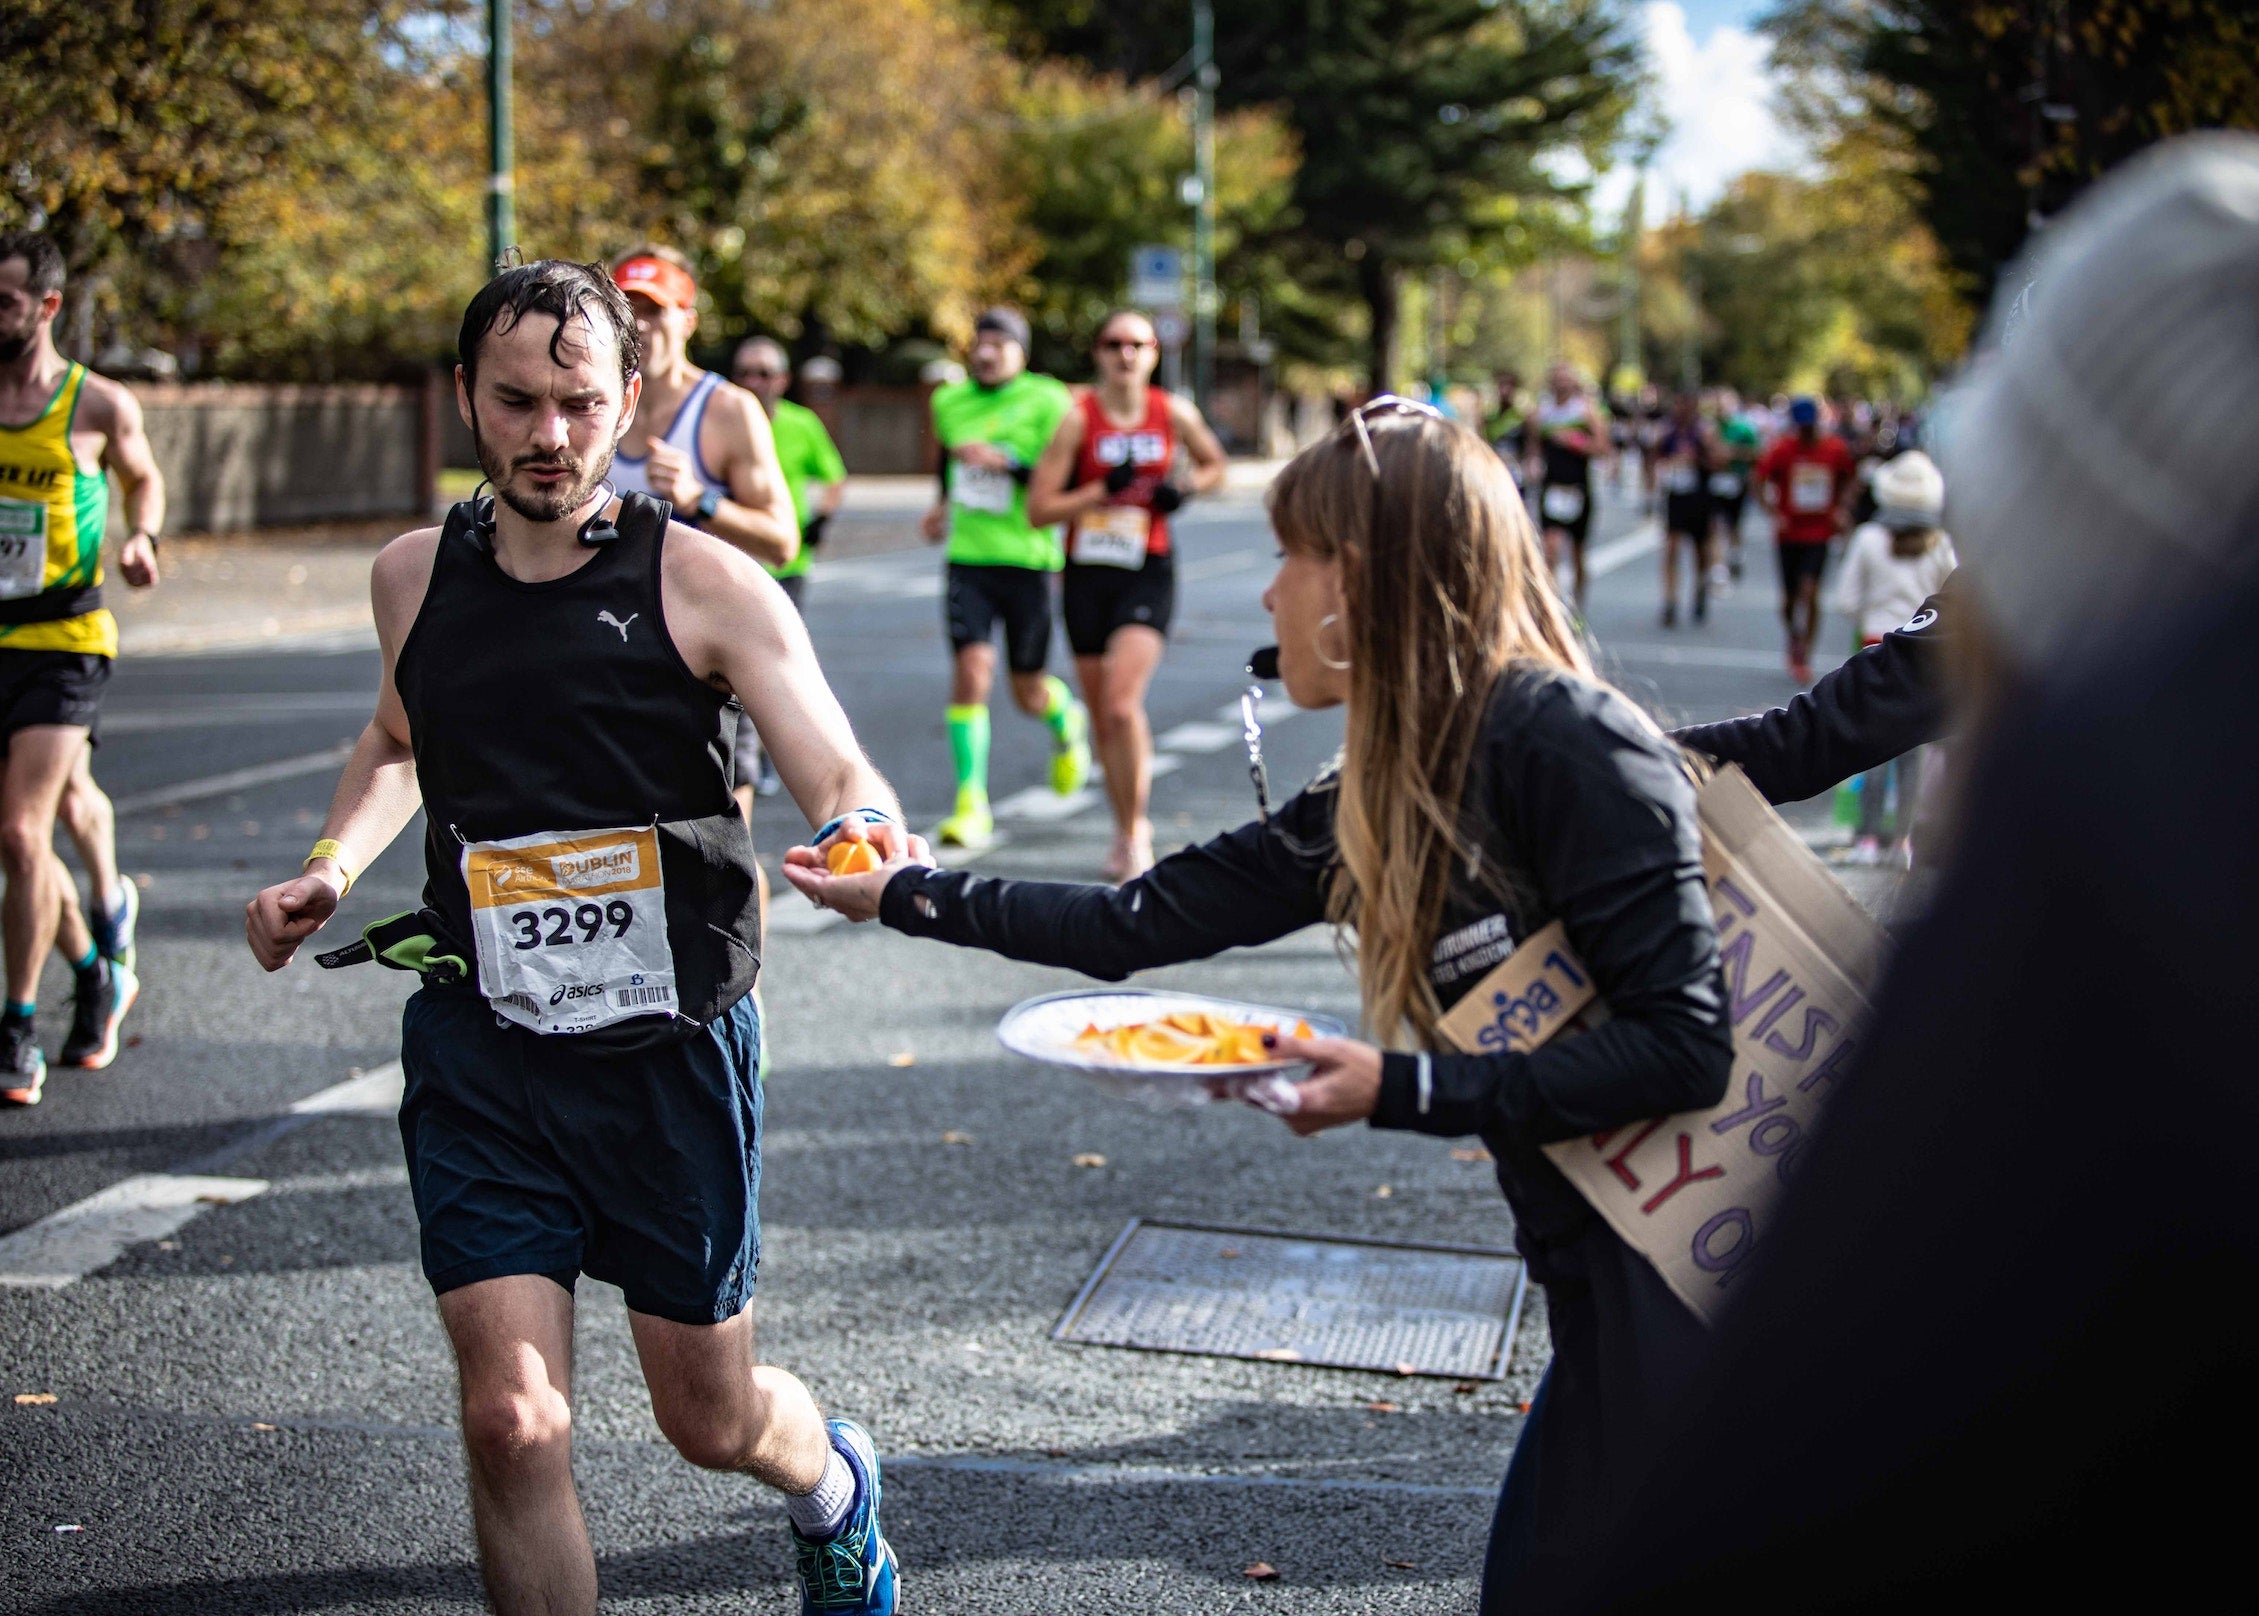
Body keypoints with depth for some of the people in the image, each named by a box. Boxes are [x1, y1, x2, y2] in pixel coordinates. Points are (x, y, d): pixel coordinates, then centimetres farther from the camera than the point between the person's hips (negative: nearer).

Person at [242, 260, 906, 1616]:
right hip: (480, 1055, 2)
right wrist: (330, 869, 8)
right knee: (512, 1423, -9)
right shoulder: (414, 578, 4)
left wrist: (873, 845, -39)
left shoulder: (705, 582, -9)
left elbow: (840, 775, -16)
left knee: (712, 1421, 12)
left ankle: (836, 1487, 48)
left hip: (671, 1048, -2)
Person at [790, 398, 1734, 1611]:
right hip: (1601, 1285, 7)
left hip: (1681, 1281, -7)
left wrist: (1399, 1090, -20)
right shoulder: (1377, 801, 7)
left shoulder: (1566, 744, -17)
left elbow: (1682, 1044, -21)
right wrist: (906, 896, 20)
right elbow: (1143, 923, 13)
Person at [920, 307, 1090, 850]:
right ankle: (971, 803, -11)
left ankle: (1066, 722, 45)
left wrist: (1008, 463, -22)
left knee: (1029, 693, 7)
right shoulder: (949, 401, 9)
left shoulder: (1047, 401, -6)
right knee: (971, 669, -15)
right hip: (968, 557, 3)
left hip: (1028, 560, -3)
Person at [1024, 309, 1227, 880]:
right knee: (1101, 714, 10)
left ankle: (1135, 832, -6)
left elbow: (1214, 465, 20)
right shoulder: (1078, 417, -5)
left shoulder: (1175, 413, 0)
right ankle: (1127, 830, 29)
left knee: (1122, 701, -20)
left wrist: (1185, 488, -1)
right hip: (1086, 574, 1)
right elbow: (1038, 508, -8)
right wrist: (1102, 490, -18)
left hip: (1148, 573, -1)